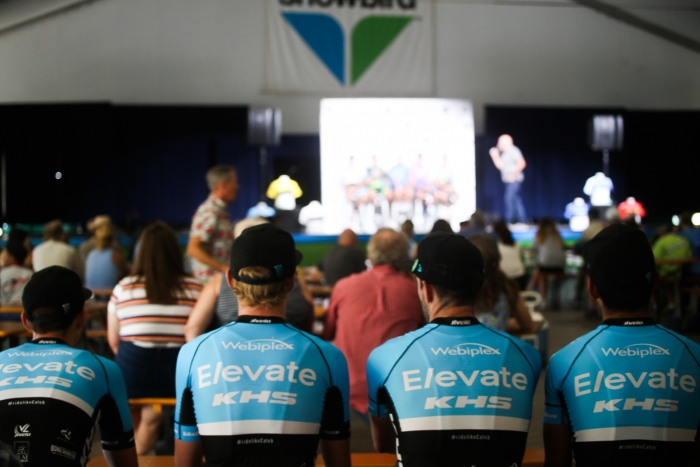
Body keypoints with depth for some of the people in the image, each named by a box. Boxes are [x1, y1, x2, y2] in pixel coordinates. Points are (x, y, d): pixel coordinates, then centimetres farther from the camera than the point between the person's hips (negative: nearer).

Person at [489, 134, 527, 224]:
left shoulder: (513, 150, -10)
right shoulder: (504, 153, 16)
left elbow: (522, 163, -19)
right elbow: (500, 166, 17)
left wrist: (513, 174, -19)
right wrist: (495, 156, 7)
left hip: (514, 180, -9)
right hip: (509, 180, 9)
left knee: (508, 198, -14)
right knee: (516, 199, 11)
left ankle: (509, 220, -12)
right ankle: (522, 220, 15)